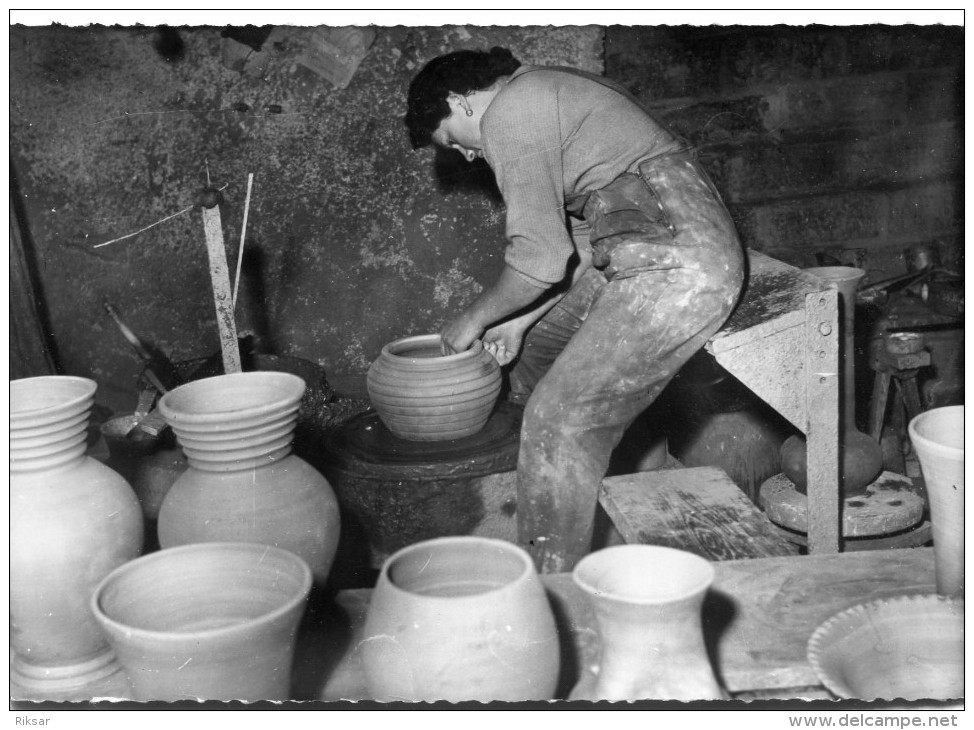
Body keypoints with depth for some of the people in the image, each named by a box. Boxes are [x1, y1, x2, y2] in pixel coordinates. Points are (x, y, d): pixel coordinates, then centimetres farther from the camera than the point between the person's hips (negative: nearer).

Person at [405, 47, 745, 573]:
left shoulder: (508, 116, -10)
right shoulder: (545, 90, 21)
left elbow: (540, 257, -14)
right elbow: (580, 239, 21)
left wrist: (475, 319, 3)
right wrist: (519, 320, 18)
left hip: (677, 269, -11)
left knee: (562, 420, -12)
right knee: (537, 344, 24)